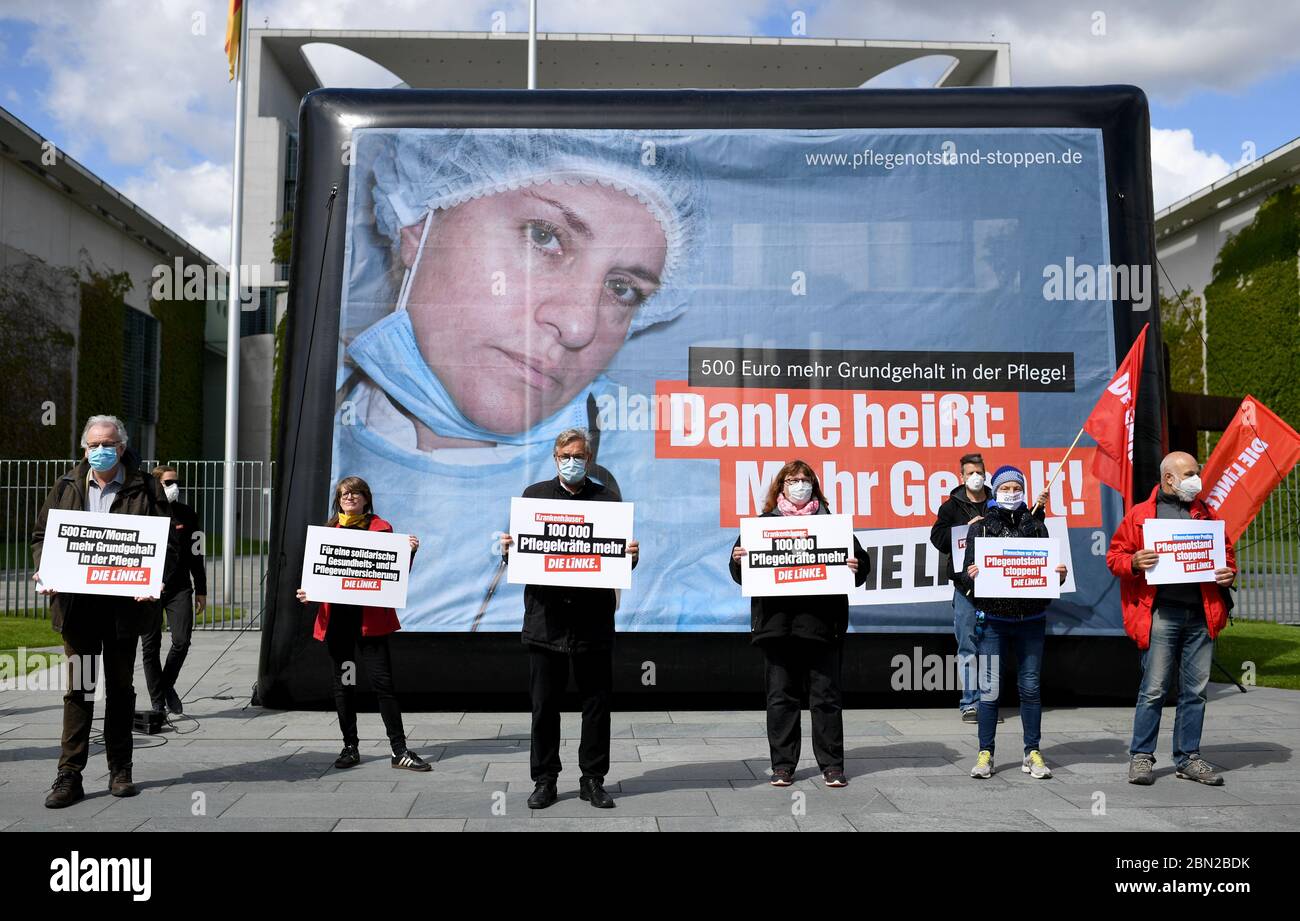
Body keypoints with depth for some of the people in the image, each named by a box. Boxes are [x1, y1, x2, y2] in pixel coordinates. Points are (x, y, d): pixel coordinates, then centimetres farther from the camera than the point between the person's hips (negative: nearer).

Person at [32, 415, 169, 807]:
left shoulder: (145, 488, -1)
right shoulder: (66, 487, 7)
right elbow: (41, 534, 12)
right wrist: (45, 570, -7)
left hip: (125, 602, -1)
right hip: (77, 602, 1)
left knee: (121, 687, 11)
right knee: (78, 688, 3)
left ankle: (120, 771, 21)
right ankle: (69, 776, 8)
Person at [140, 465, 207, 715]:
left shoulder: (186, 515, 8)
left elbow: (196, 554, 13)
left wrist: (201, 591, 11)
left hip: (179, 587, 1)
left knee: (182, 640, -10)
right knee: (150, 647, 3)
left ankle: (168, 684, 16)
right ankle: (158, 702, 14)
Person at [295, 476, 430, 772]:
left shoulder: (380, 528, 4)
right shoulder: (328, 530, 12)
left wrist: (409, 552, -15)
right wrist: (307, 594, -4)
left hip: (370, 616, -3)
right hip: (336, 616, 3)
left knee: (382, 681, -5)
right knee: (344, 683, 9)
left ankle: (399, 750, 0)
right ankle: (350, 747, 20)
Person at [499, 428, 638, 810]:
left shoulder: (609, 498, 8)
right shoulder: (534, 495, 10)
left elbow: (622, 555, 7)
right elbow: (518, 546, 8)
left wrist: (632, 555, -15)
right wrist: (508, 547, -13)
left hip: (593, 618, 0)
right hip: (545, 616, 0)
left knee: (597, 702, 6)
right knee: (544, 703, 6)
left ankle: (593, 779, 19)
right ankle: (545, 780, 18)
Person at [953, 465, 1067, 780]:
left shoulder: (1036, 526, 11)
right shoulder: (980, 528, 4)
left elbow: (1050, 568, 14)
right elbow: (966, 576, 2)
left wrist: (1059, 575, -7)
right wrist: (968, 576, -19)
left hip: (1031, 619, 2)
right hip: (992, 619, -2)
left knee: (1030, 686, 7)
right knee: (989, 689, -2)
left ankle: (1033, 753, 17)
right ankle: (985, 754, 8)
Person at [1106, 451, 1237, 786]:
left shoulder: (1207, 515, 15)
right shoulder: (1140, 514, 3)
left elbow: (1226, 553, 23)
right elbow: (1114, 555, 3)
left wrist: (1228, 574, 3)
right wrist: (1134, 562, -17)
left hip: (1202, 616, 4)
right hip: (1160, 615, -4)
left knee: (1195, 691, 9)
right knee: (1153, 689, -3)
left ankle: (1188, 758, 20)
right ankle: (1141, 756, 9)